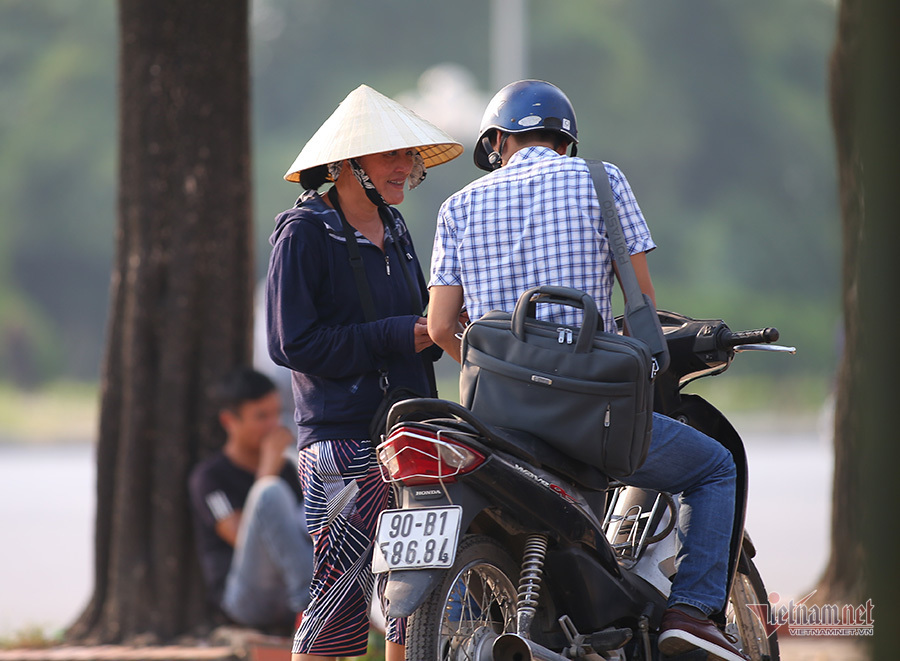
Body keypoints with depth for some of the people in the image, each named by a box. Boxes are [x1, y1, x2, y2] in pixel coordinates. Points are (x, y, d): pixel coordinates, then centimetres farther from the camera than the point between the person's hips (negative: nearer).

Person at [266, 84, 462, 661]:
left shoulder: (392, 229, 17)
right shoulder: (304, 233, -7)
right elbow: (294, 343, -14)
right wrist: (398, 336, -14)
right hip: (344, 436, -8)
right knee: (340, 590, -10)